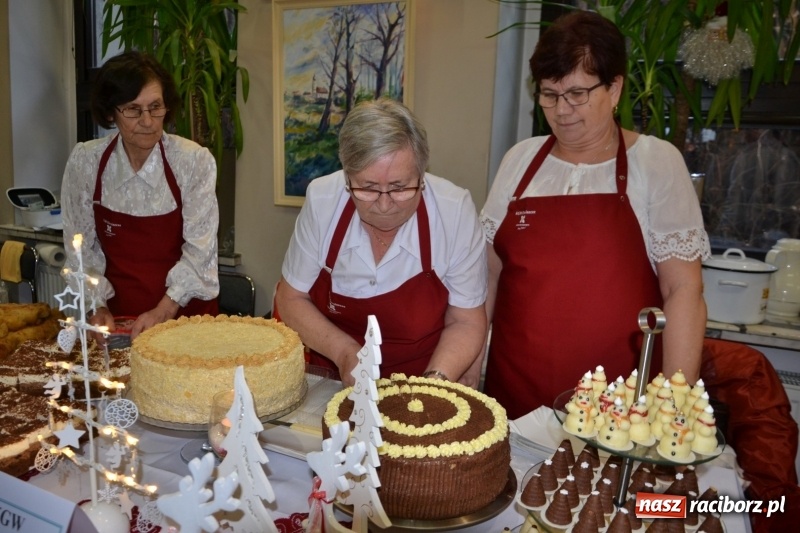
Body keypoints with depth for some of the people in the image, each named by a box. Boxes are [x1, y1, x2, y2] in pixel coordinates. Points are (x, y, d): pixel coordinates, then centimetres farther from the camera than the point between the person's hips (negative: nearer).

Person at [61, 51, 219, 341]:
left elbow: (199, 249, -9)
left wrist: (164, 311, -16)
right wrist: (98, 307, -5)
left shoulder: (195, 161, -9)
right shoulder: (84, 162, -2)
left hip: (184, 310, -1)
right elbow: (82, 248, 5)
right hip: (117, 313, 1)